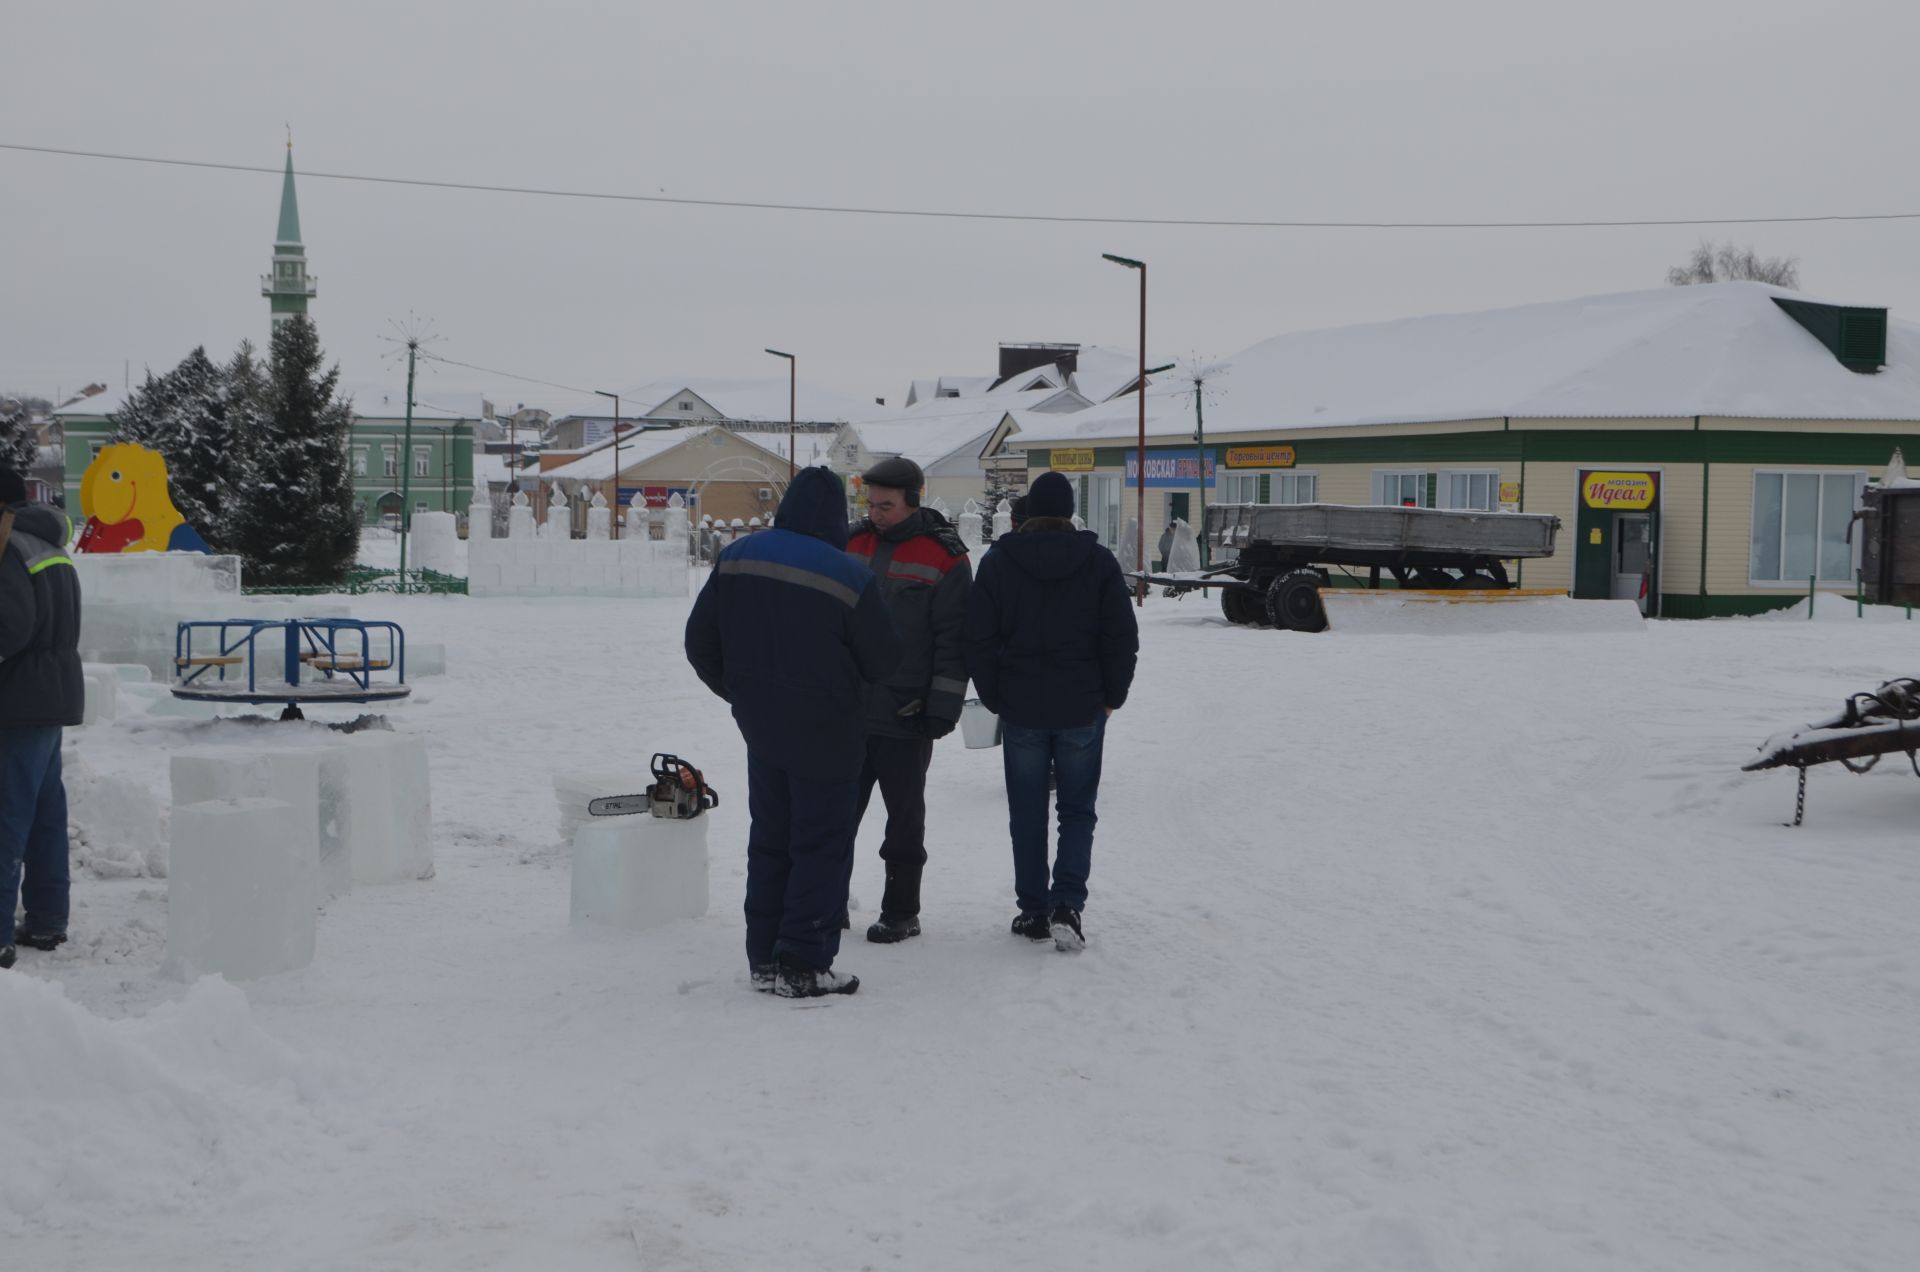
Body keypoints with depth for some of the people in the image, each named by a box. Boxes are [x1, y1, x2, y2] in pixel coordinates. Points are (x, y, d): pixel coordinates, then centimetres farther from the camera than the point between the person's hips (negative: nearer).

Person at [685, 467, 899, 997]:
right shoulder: (850, 576, -18)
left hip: (759, 728, 5)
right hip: (826, 732, -5)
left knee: (769, 839, 16)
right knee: (823, 844, 4)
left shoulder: (735, 558, -2)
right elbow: (884, 663, -10)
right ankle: (803, 964, 2)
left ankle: (763, 958, 20)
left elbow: (700, 643, 4)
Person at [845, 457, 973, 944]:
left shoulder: (943, 556, -7)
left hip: (906, 716, -5)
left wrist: (942, 708, -12)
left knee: (904, 817, 7)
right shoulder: (856, 543, 7)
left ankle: (901, 913, 16)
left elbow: (953, 640, -9)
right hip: (847, 709, 5)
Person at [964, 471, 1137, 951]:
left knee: (1027, 813, 10)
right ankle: (1067, 903, -7)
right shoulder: (1098, 561, -2)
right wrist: (1113, 695, 9)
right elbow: (1122, 637, -2)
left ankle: (1033, 910, 13)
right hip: (1082, 709, 0)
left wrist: (994, 696, 10)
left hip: (1021, 710, 0)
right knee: (1078, 809, 9)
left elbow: (979, 639, -1)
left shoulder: (998, 562, -1)